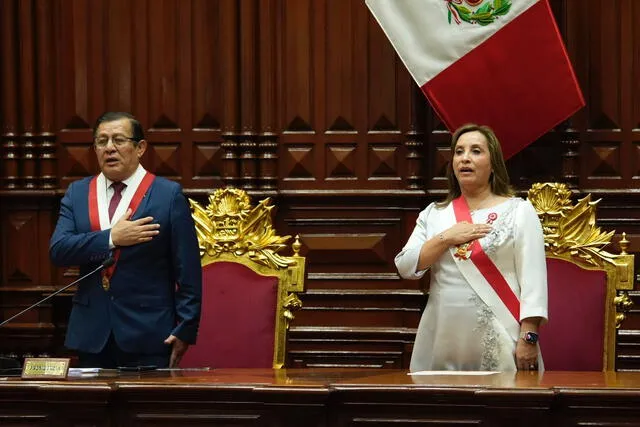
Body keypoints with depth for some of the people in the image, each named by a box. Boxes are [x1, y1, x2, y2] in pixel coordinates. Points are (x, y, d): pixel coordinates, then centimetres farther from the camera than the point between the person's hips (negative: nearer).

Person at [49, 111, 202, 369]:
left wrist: (185, 329, -8)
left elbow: (188, 270, -2)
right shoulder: (77, 193, 11)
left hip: (147, 335, -3)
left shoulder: (168, 194, 0)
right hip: (91, 333, 3)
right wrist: (111, 238, -15)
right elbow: (58, 250, -3)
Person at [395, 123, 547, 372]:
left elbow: (533, 282, -5)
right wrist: (445, 239, -6)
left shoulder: (519, 211, 3)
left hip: (500, 345, -3)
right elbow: (405, 267, 6)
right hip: (442, 344, 4)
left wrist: (528, 337, -14)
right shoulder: (433, 214, 15)